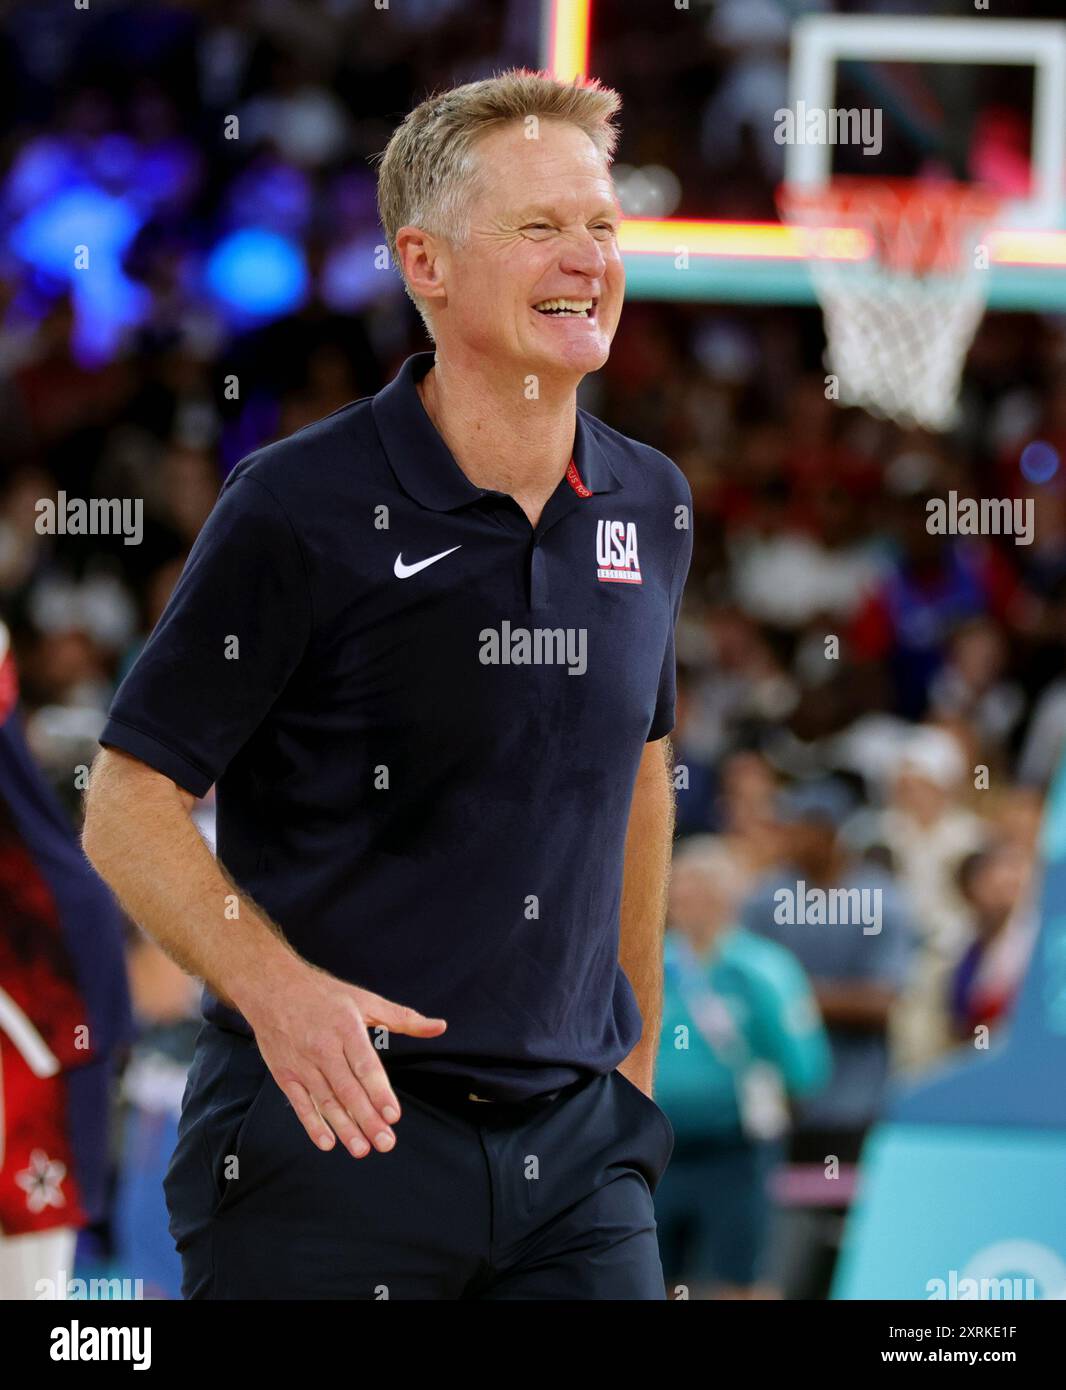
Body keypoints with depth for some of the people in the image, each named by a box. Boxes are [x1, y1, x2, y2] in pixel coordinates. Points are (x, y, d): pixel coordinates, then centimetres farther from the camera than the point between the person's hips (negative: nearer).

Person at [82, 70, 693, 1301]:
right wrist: (273, 986, -24)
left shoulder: (649, 508, 7)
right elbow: (128, 805, -9)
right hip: (325, 1138, -5)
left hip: (573, 1148, 5)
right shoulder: (301, 507, -10)